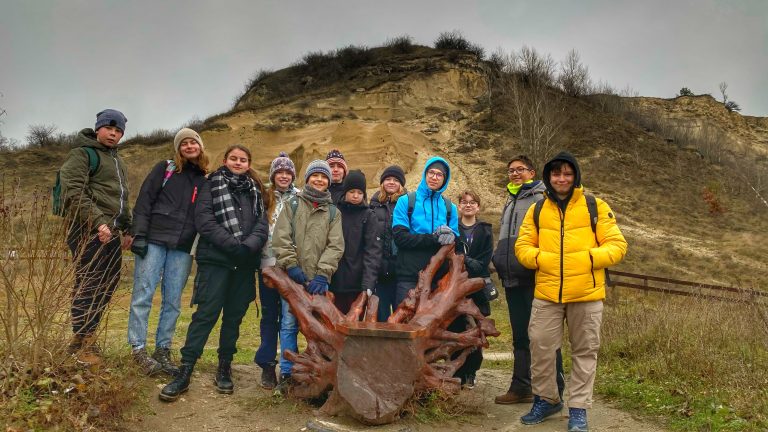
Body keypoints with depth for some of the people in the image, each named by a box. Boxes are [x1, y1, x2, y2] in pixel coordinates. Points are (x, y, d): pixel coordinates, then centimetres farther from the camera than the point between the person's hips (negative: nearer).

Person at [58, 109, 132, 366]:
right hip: (89, 231, -9)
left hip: (110, 232, 9)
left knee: (109, 283, 11)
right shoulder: (82, 154, -4)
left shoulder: (117, 160, 23)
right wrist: (98, 222, -23)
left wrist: (127, 228, 19)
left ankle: (88, 334, 24)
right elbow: (73, 192, -16)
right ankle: (80, 342, 6)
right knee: (89, 284, -5)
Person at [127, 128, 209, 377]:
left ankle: (163, 350, 13)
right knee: (143, 295, -3)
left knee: (173, 301, 4)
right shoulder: (165, 169, 5)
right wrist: (139, 234, -10)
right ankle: (138, 349, 6)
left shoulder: (205, 179, 13)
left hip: (183, 247, 3)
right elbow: (144, 200, -1)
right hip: (154, 241, -3)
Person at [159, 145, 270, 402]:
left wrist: (248, 246, -16)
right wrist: (232, 244, -17)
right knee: (206, 314, -7)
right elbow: (204, 220, -6)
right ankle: (185, 372, -2)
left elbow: (262, 225, 4)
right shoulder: (212, 185, 7)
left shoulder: (255, 191, 15)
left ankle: (224, 368, 19)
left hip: (245, 264, 4)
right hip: (215, 260, -3)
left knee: (234, 316, 8)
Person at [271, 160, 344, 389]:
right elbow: (281, 238, 1)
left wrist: (323, 273, -10)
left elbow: (335, 246, 2)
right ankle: (287, 373, 9)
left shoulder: (333, 212, 12)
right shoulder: (293, 204, 11)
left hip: (319, 280, 1)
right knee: (289, 324, 1)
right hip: (293, 276, 0)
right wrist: (291, 265, -11)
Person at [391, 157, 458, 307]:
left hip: (438, 277, 3)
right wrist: (434, 238, -17)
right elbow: (400, 237, -10)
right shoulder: (406, 201, 2)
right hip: (409, 276, -3)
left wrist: (450, 237, -16)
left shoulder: (449, 207, 11)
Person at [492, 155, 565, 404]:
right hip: (513, 280, 8)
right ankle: (521, 387, 22)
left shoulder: (542, 198, -4)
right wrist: (498, 260, 19)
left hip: (535, 279, -8)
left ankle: (554, 390, 5)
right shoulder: (510, 202, 22)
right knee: (520, 335, 13)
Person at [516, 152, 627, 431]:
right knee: (540, 346, 5)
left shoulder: (595, 206, 1)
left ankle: (578, 408, 22)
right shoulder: (537, 209, 8)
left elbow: (617, 245, -2)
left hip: (586, 294, -2)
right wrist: (540, 258, -11)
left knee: (584, 351, 8)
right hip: (547, 294, 2)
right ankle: (546, 399, 26)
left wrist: (589, 259, -18)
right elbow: (522, 246, 9)